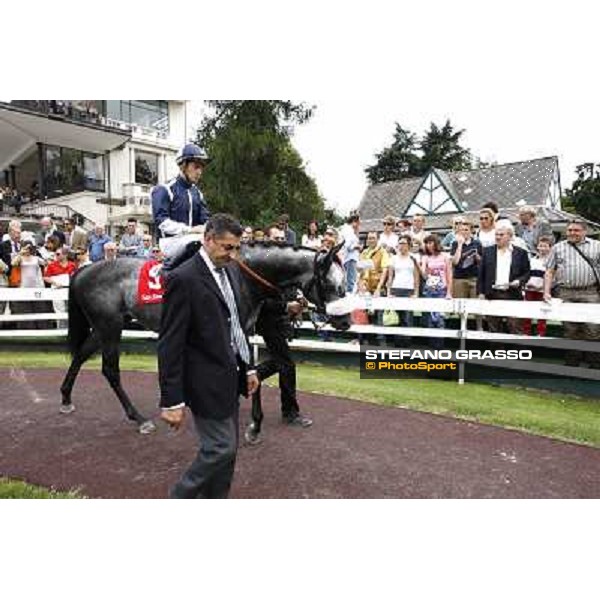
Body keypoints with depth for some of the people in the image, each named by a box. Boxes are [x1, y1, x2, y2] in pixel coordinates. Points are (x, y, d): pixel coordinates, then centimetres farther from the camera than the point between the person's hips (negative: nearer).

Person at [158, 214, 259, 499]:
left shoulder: (231, 270, 7)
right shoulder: (183, 278, -17)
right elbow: (170, 344, -18)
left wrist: (248, 367, 14)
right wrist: (172, 400, -18)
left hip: (230, 375, 8)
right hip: (206, 381, -8)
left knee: (228, 449, 16)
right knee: (220, 448, 0)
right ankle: (180, 498, 23)